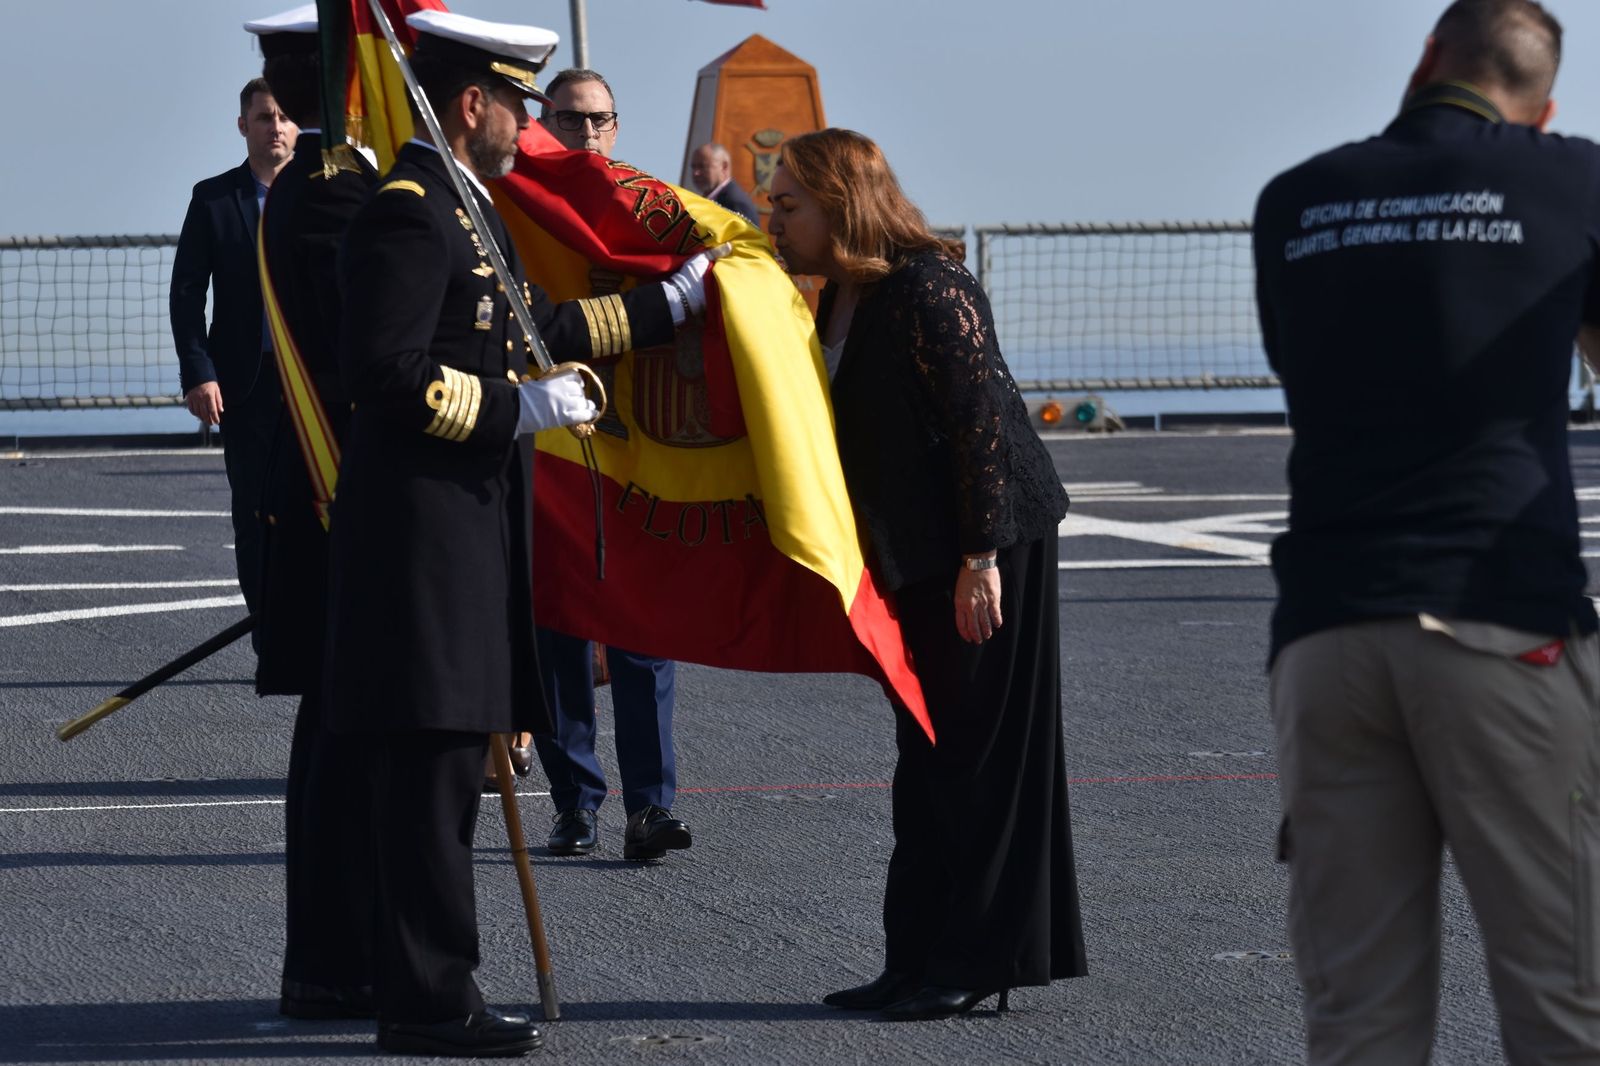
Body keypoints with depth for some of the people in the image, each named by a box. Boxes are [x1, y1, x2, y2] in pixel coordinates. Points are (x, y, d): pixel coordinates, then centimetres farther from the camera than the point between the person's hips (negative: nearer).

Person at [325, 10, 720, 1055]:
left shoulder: (464, 212, 18)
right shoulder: (409, 214, -15)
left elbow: (536, 331, 27)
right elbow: (387, 376, -22)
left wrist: (664, 306, 31)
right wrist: (520, 410, -17)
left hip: (470, 532, 11)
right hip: (424, 532, -11)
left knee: (447, 765, 12)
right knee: (434, 764, -8)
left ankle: (430, 991, 16)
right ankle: (429, 1003, -6)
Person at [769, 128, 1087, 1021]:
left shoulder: (925, 288, -17)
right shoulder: (842, 302, 12)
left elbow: (980, 420, -21)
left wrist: (980, 558, -23)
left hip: (991, 544, -10)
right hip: (922, 560, 10)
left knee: (975, 751, -5)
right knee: (931, 755, 11)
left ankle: (972, 963, -1)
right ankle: (923, 962, 16)